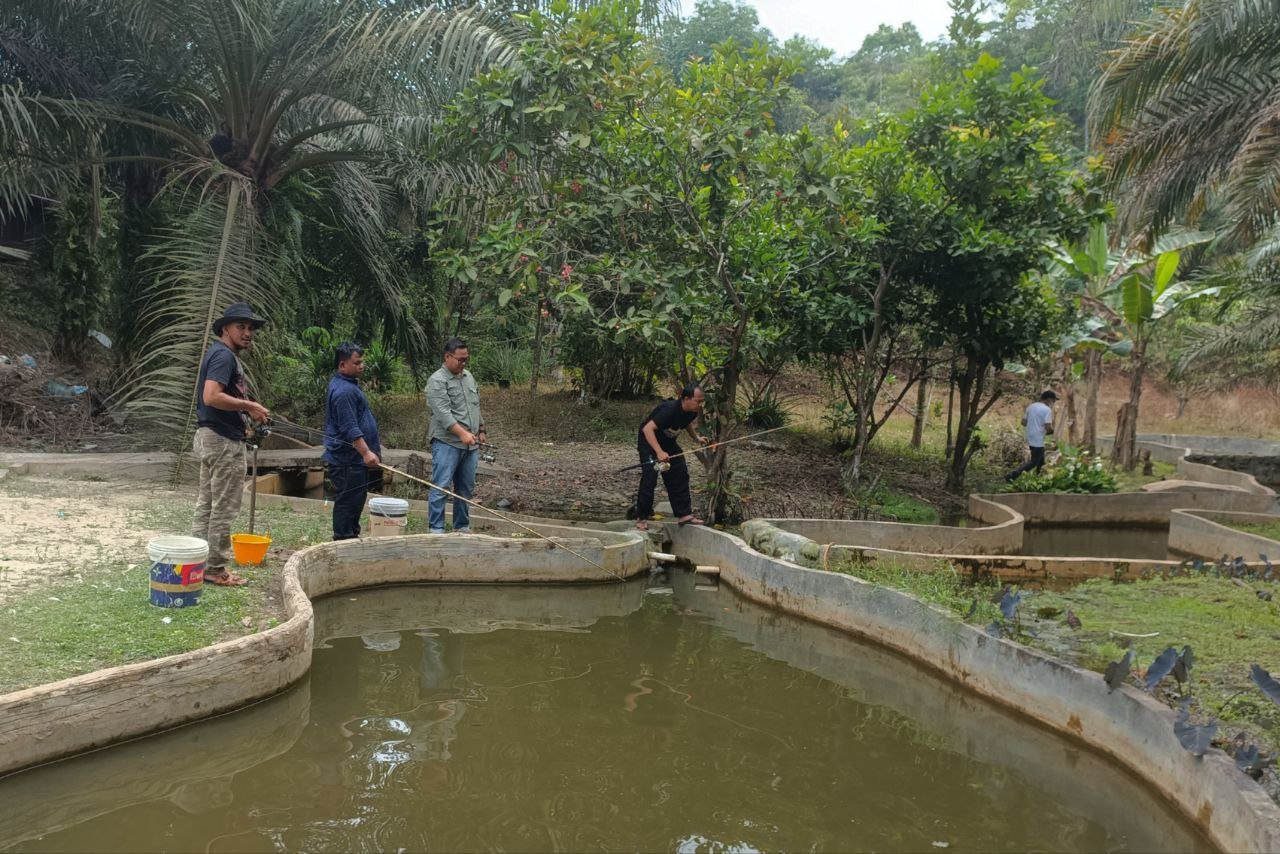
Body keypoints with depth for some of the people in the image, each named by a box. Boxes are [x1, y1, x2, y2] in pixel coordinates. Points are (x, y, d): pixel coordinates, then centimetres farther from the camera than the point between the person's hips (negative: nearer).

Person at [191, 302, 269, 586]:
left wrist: (241, 423, 15)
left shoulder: (219, 354, 17)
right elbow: (211, 396, -27)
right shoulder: (224, 355, -15)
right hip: (224, 441, -11)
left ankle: (199, 562, 22)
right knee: (224, 508, -4)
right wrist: (249, 406, -20)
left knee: (206, 504, 15)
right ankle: (215, 569, 3)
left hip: (209, 436, 11)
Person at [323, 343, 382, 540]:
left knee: (355, 503, 16)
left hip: (355, 459, 11)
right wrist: (366, 452, -30)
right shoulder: (343, 391, -18)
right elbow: (350, 428, -25)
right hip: (348, 460, -11)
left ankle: (352, 537, 24)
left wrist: (373, 445, 30)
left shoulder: (349, 384, 17)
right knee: (347, 503, -6)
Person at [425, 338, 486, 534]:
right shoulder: (437, 381, -10)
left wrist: (481, 429, 21)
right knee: (440, 488, -8)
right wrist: (462, 433, -29)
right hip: (447, 443, -7)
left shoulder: (468, 376, 16)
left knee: (466, 489, 11)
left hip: (470, 444, 7)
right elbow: (443, 413, -20)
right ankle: (436, 529, -4)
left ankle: (462, 527, 19)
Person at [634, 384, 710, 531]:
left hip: (668, 441, 8)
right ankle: (641, 518, -1)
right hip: (649, 441, -8)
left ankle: (684, 514, 10)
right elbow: (647, 429, -42)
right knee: (650, 477, -14)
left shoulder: (693, 412, -10)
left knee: (680, 474, 2)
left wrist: (696, 438, 6)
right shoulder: (670, 410, -35)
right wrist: (659, 452, -50)